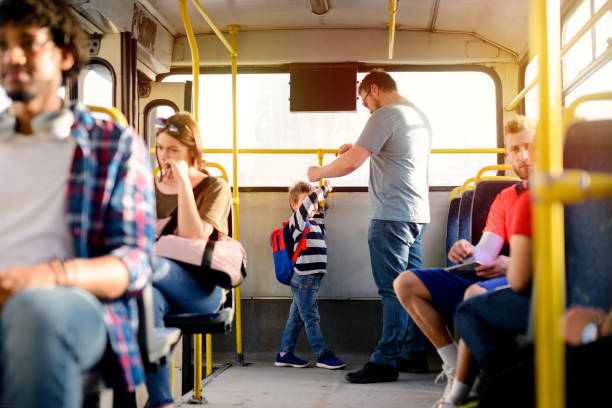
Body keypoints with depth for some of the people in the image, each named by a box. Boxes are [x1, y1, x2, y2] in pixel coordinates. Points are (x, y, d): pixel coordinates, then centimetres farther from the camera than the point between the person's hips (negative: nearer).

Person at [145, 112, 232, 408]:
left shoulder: (215, 187, 8)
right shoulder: (151, 188, 22)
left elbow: (193, 238, -9)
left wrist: (183, 183, -9)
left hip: (201, 289, -3)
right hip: (160, 282, 3)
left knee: (150, 265, -37)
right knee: (149, 297, -38)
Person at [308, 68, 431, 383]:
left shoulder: (385, 116, -10)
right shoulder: (419, 116, 19)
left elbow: (351, 164, -14)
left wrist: (318, 173, 2)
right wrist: (360, 148, 28)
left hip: (392, 216, -9)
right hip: (418, 213, 9)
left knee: (392, 289, -8)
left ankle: (385, 360, -6)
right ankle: (413, 354, 18)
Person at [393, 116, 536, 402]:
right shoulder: (505, 198, 21)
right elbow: (485, 254, 9)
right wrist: (468, 253, -16)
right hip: (494, 279, 7)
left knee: (476, 294, -39)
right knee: (406, 283, -3)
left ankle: (461, 388, -23)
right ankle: (454, 366, -7)